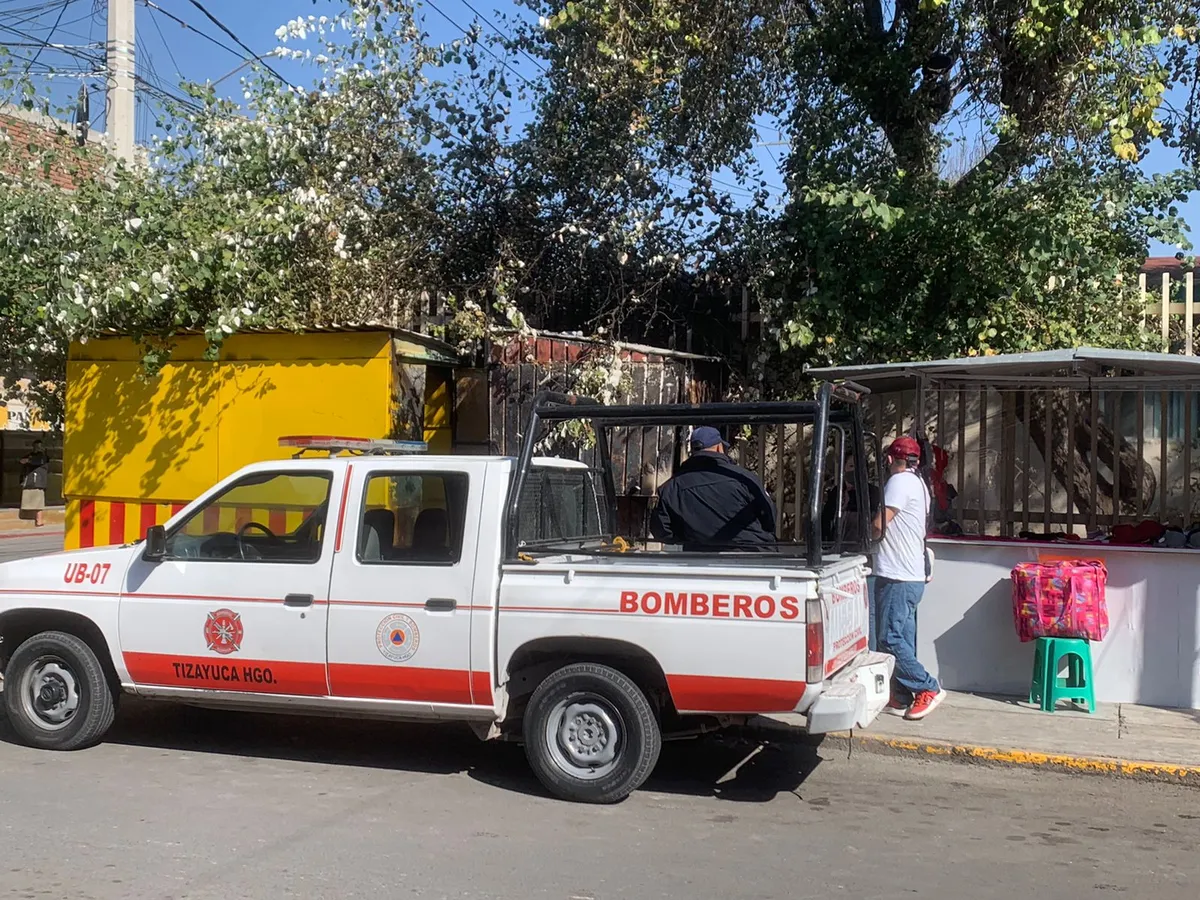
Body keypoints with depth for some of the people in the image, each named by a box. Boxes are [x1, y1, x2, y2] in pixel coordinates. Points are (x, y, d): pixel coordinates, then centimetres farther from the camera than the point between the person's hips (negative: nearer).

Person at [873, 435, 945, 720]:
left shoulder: (899, 482, -12)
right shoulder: (918, 483, 18)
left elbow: (878, 526, -15)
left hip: (897, 576, -10)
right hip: (913, 574, 10)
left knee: (890, 638, -9)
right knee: (903, 638, 10)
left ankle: (928, 689, -7)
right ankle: (903, 697, 12)